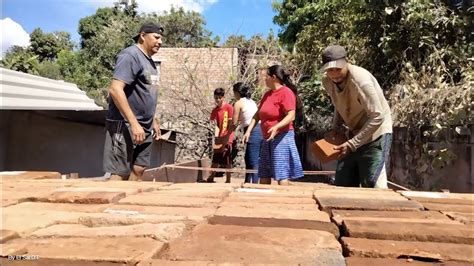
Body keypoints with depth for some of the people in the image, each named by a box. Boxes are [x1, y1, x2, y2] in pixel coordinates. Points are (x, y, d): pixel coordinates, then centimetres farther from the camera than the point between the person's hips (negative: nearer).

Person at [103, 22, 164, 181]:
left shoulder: (149, 60, 16)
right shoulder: (131, 55, -11)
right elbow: (115, 89, -22)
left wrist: (153, 121, 23)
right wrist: (134, 123, -26)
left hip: (145, 128, 9)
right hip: (125, 126, -9)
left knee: (138, 170, 9)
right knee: (120, 174, -5)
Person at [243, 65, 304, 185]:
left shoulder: (286, 93, -11)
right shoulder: (267, 94, 15)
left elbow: (291, 116, -20)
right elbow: (257, 114, 17)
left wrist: (276, 127, -34)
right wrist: (248, 131, 6)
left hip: (282, 137, -9)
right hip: (267, 139, 9)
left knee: (281, 174, -10)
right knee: (264, 175, 12)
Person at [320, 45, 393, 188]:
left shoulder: (360, 80, -28)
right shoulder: (327, 81, -6)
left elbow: (377, 117, -29)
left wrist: (352, 144, -28)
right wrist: (336, 128, -2)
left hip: (376, 133, -7)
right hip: (353, 133, 7)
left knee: (371, 184, -11)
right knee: (342, 184, 11)